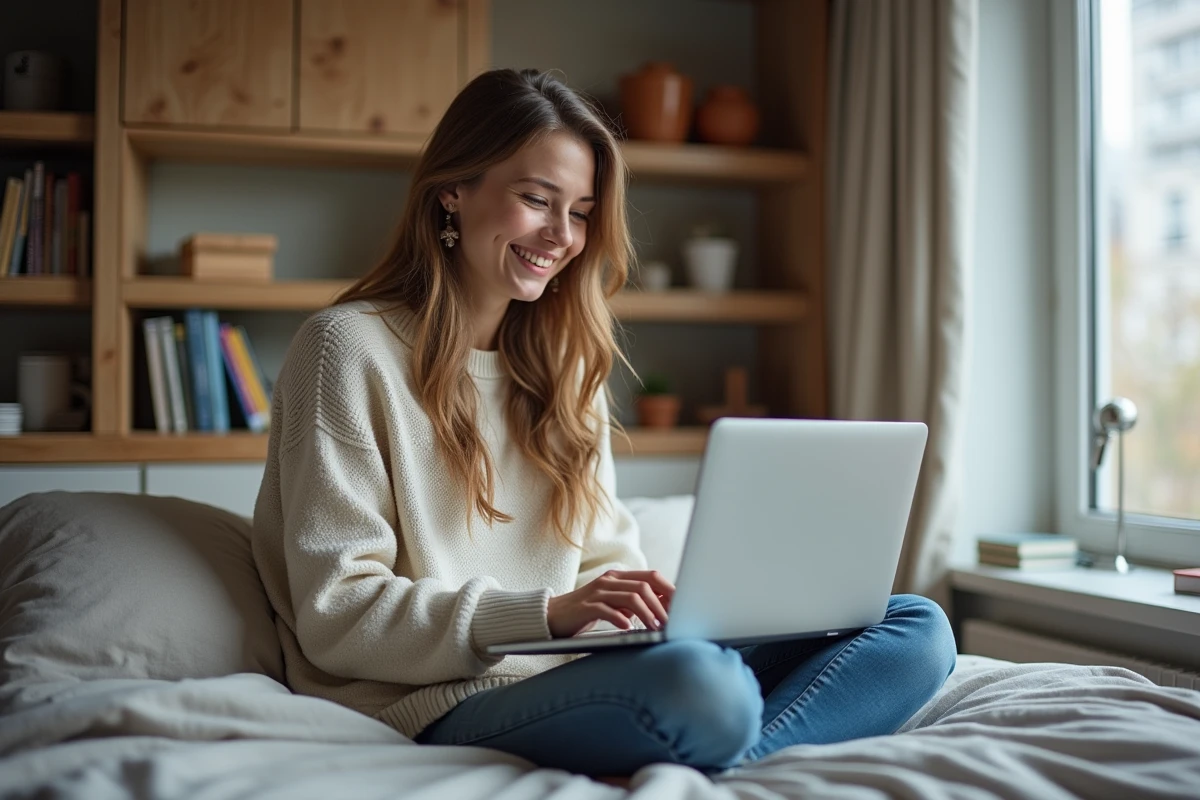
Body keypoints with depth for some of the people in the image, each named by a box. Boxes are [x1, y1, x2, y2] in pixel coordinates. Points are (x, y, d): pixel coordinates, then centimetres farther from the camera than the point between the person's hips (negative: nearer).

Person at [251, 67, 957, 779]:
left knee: (918, 628, -8)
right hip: (442, 707, -8)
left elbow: (605, 556, 15)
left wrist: (677, 605, -8)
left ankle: (707, 766, -25)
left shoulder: (563, 359, 19)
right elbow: (335, 616, -9)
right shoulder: (351, 347, -3)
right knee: (700, 683, -39)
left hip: (575, 679, 8)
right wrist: (548, 614, -21)